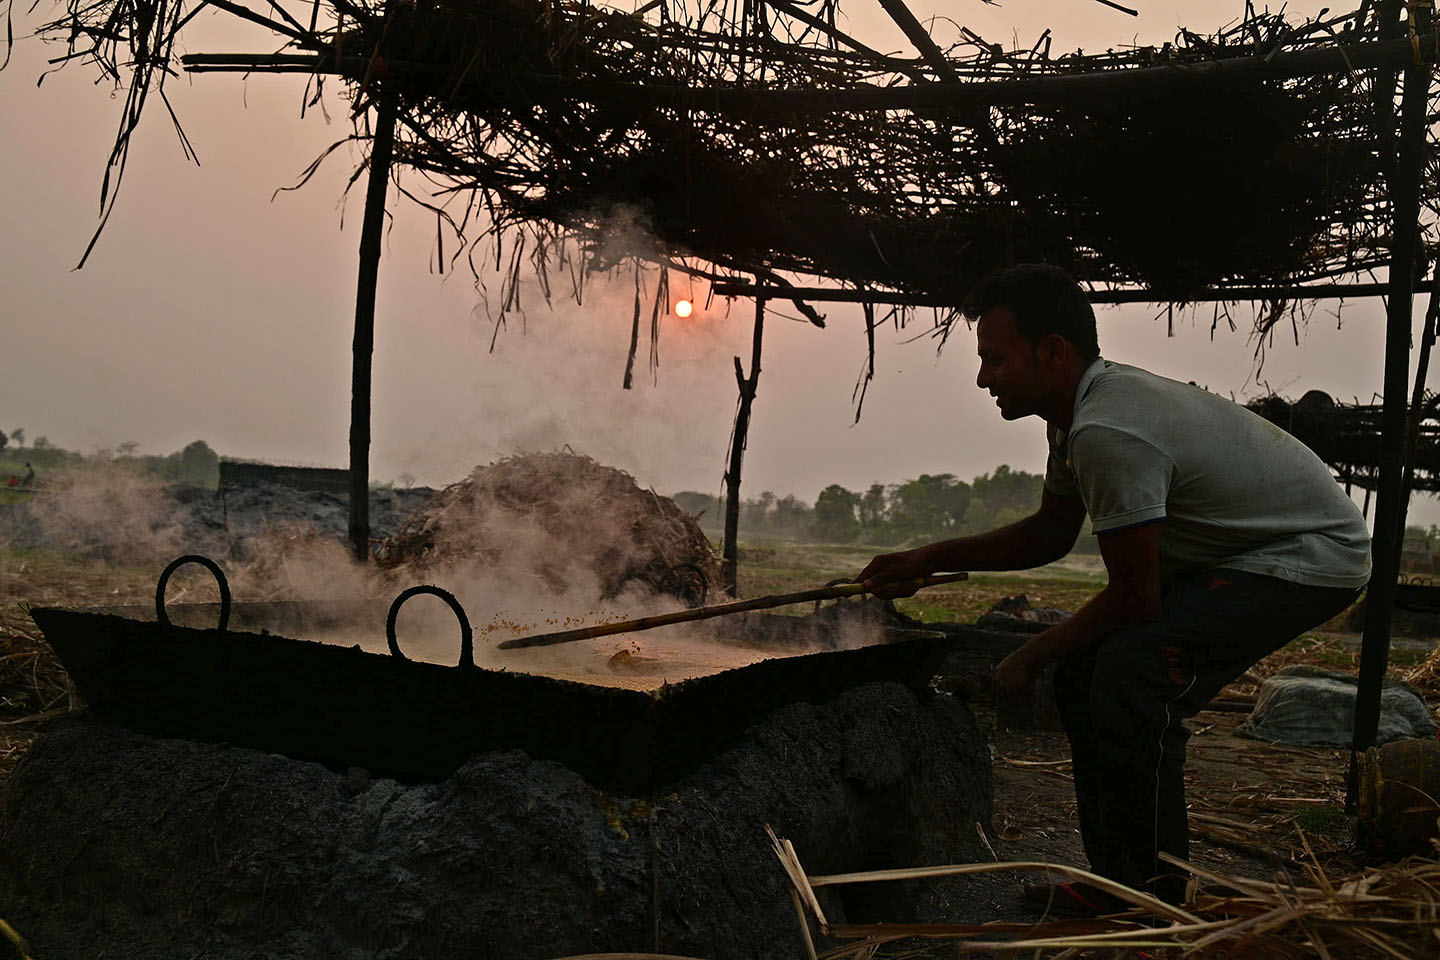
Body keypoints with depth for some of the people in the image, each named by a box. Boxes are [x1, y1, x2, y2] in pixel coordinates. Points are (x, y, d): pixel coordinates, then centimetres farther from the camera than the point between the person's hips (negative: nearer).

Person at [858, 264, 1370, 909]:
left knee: (1131, 673, -27)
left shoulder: (1107, 432, -30)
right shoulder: (1079, 410, 1)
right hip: (1233, 553, 10)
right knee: (1083, 671, 5)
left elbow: (1135, 598, -24)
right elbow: (1050, 534, 15)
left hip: (1312, 557, -10)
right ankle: (1115, 882, 15)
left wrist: (1029, 658, -10)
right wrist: (928, 560, 8)